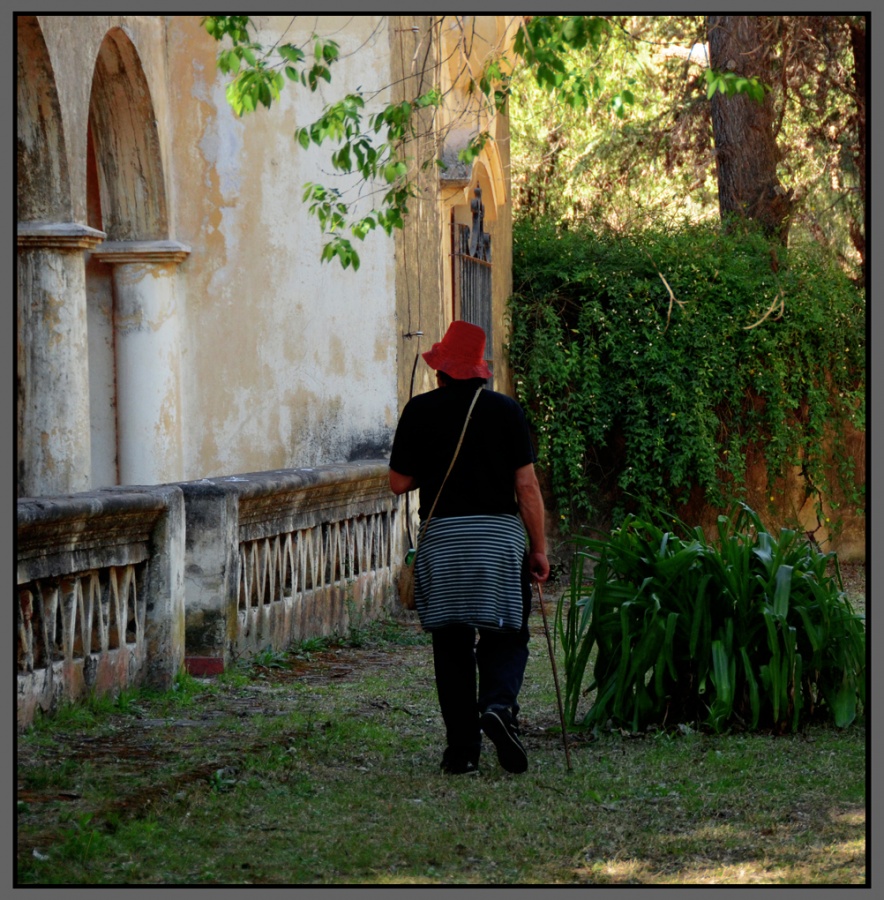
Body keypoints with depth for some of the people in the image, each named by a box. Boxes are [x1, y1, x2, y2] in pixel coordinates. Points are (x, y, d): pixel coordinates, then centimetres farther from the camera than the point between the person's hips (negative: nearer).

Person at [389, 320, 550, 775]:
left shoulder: (420, 411, 0)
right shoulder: (506, 409, 0)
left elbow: (399, 482, 3)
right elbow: (527, 486, -3)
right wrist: (538, 548, 3)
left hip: (442, 535, 0)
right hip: (500, 534, 0)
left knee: (451, 644, 7)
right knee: (505, 634, 8)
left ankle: (462, 747, 5)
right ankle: (499, 705, -20)